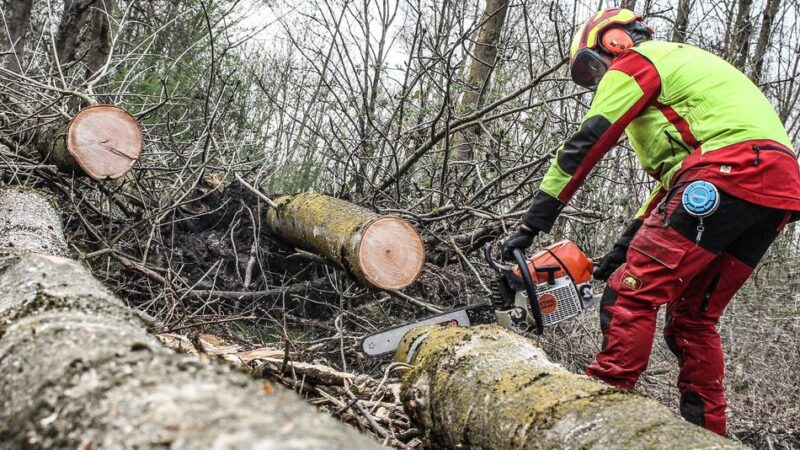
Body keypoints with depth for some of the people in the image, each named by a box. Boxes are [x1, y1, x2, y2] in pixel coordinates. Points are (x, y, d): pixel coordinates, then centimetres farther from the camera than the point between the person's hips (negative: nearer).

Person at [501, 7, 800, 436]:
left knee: (633, 292, -11)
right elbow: (672, 182, 32)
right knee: (693, 318, 14)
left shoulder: (634, 63, 11)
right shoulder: (685, 71, 37)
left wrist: (531, 224, -1)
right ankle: (706, 432, 12)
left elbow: (584, 144, 0)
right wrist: (622, 250, 27)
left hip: (731, 168, -9)